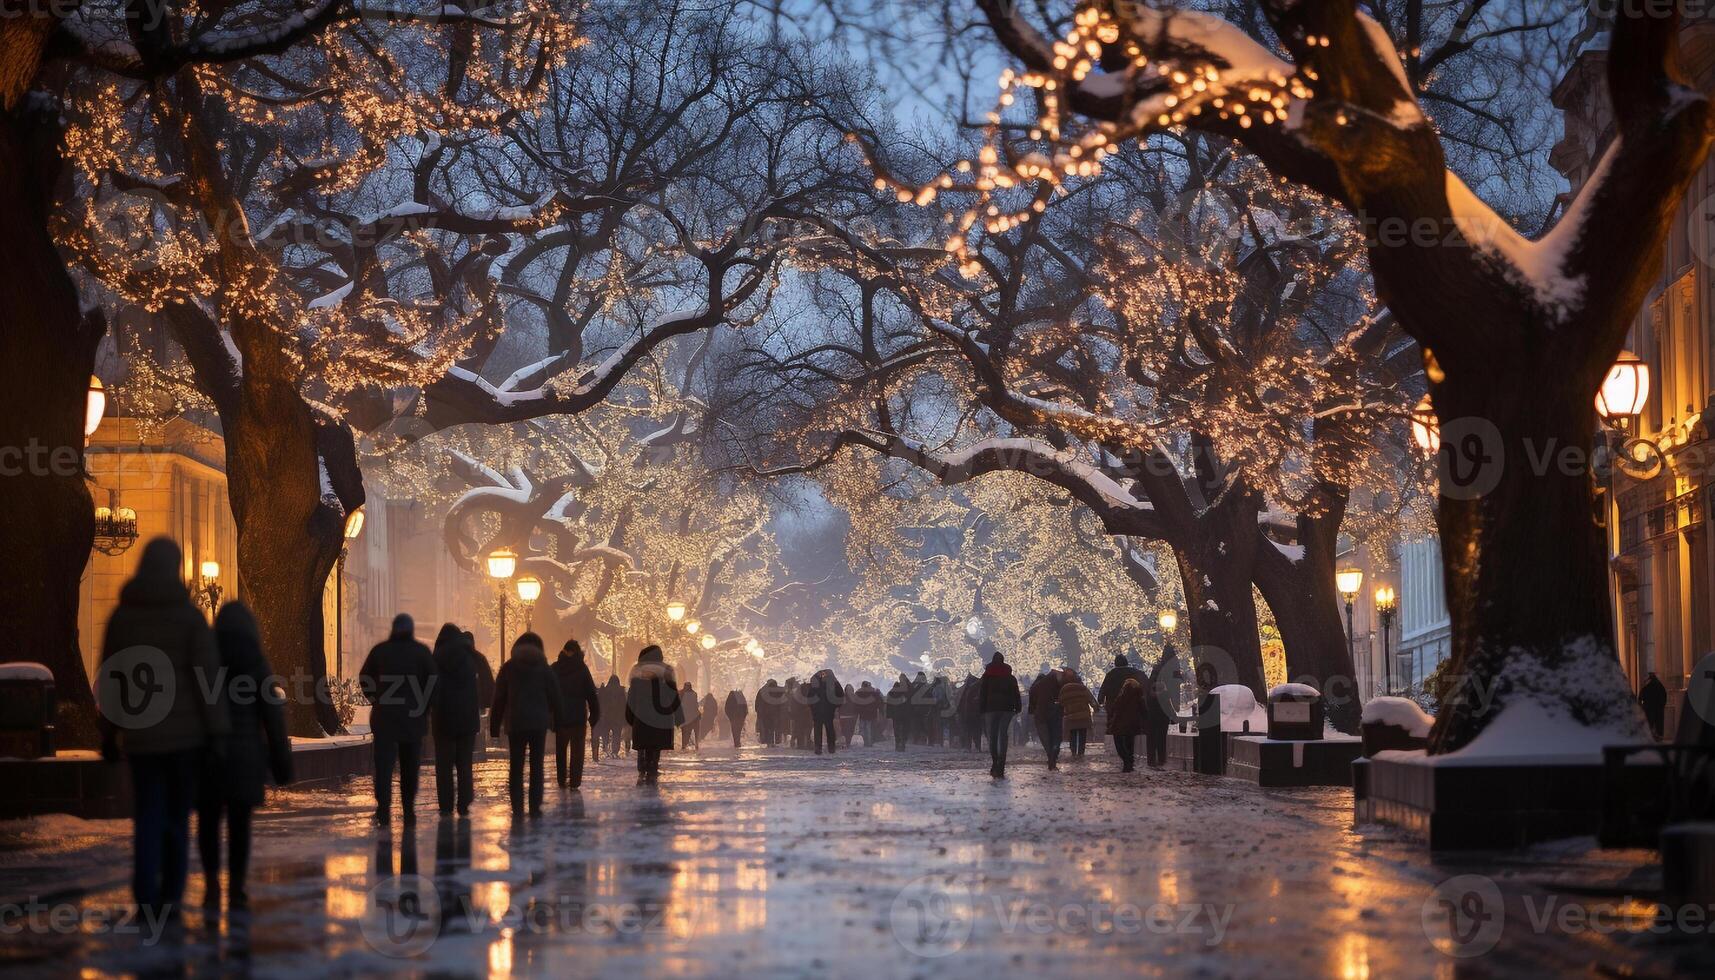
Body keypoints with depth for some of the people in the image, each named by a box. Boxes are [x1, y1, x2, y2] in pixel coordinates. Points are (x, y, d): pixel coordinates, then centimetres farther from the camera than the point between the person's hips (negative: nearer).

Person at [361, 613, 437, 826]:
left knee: (384, 763, -3)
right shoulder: (422, 652, -1)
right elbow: (434, 682, -6)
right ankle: (408, 810, 12)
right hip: (413, 718, 0)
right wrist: (424, 708, 4)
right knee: (410, 767, 11)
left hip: (384, 715, 0)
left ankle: (383, 808, -16)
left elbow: (364, 678, 5)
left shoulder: (380, 650, 2)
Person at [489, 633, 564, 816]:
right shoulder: (544, 668, 5)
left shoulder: (508, 668, 4)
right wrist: (559, 721, 11)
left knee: (516, 768, 4)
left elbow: (498, 699, 4)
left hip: (515, 724, 0)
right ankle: (535, 806, -1)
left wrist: (494, 725, 8)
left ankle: (517, 808, -3)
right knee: (536, 766, 4)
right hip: (539, 723, 0)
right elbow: (555, 698, 5)